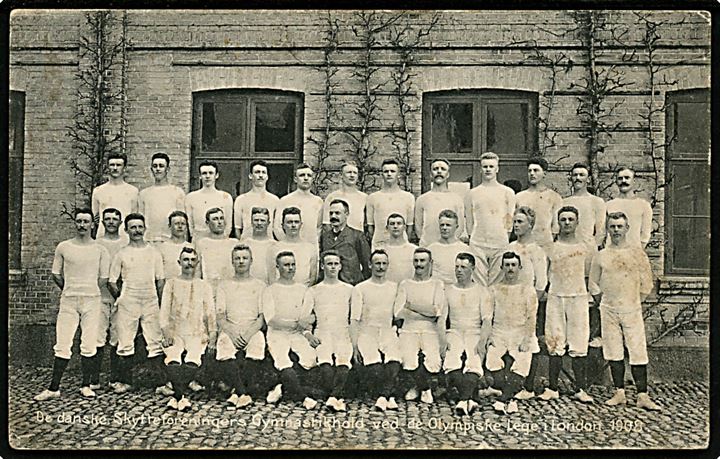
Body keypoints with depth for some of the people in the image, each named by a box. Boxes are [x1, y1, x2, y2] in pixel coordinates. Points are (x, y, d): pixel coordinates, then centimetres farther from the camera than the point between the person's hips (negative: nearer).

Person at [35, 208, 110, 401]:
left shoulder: (100, 250, 4)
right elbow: (56, 275, 11)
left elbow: (103, 279, 4)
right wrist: (72, 290, 12)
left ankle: (86, 386, 12)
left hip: (92, 301, 0)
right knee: (62, 346, 0)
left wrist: (87, 291, 7)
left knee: (89, 346, 1)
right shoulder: (63, 247, 6)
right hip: (68, 301, 1)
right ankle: (54, 388, 8)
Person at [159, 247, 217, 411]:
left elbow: (210, 312, 11)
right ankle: (182, 397, -25)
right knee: (173, 360, -29)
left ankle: (176, 395, -19)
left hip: (198, 334, 0)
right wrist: (166, 333, -8)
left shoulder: (204, 286, 16)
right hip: (175, 333, 0)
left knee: (192, 361, -28)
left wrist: (212, 334, -5)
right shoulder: (171, 283, 14)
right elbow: (164, 310, 6)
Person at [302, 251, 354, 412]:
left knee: (343, 359, -29)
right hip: (322, 335, 0)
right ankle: (337, 398, -33)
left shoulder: (349, 289, 19)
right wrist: (309, 336, -6)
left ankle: (334, 397, -36)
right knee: (325, 360, -30)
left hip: (343, 335, 1)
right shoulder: (313, 291, 17)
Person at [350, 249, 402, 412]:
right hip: (367, 333, -1)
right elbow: (354, 320, 4)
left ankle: (383, 396, -24)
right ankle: (389, 397, -16)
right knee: (374, 362, -30)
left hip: (388, 332, 2)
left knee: (394, 360, -30)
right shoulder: (360, 289, 9)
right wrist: (355, 347, -4)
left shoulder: (395, 288, 16)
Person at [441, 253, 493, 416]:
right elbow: (441, 319, 9)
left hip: (475, 333, -1)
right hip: (454, 333, 2)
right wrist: (443, 340, -8)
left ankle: (463, 401, -43)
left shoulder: (482, 292, 13)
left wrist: (482, 342, -14)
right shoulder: (447, 290, 17)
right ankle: (468, 400, -34)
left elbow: (487, 320, 3)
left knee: (473, 363, -30)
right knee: (452, 362, -29)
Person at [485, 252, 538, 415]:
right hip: (499, 332, 1)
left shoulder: (528, 290, 10)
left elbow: (531, 318, 2)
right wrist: (488, 336, -5)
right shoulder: (494, 289, 14)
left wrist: (526, 339, -11)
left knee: (522, 361, -27)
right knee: (492, 359, -26)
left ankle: (503, 399, -28)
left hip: (521, 333, -1)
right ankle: (509, 399, -20)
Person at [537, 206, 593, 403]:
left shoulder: (583, 247, 6)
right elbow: (546, 274, 9)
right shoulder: (551, 246, 5)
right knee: (555, 344, 2)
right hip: (555, 297, 0)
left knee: (579, 344, -1)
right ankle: (552, 388, 9)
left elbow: (586, 274, 12)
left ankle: (580, 389, 7)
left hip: (578, 297, 0)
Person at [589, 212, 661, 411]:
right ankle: (620, 393, 14)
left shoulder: (637, 252, 1)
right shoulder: (601, 255, 4)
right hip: (609, 311, 1)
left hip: (632, 310, -1)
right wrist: (604, 304, 8)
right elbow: (593, 284, 12)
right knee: (614, 352, 5)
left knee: (638, 353, -3)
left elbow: (647, 283, 7)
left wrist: (636, 302, 7)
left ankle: (643, 396, 3)